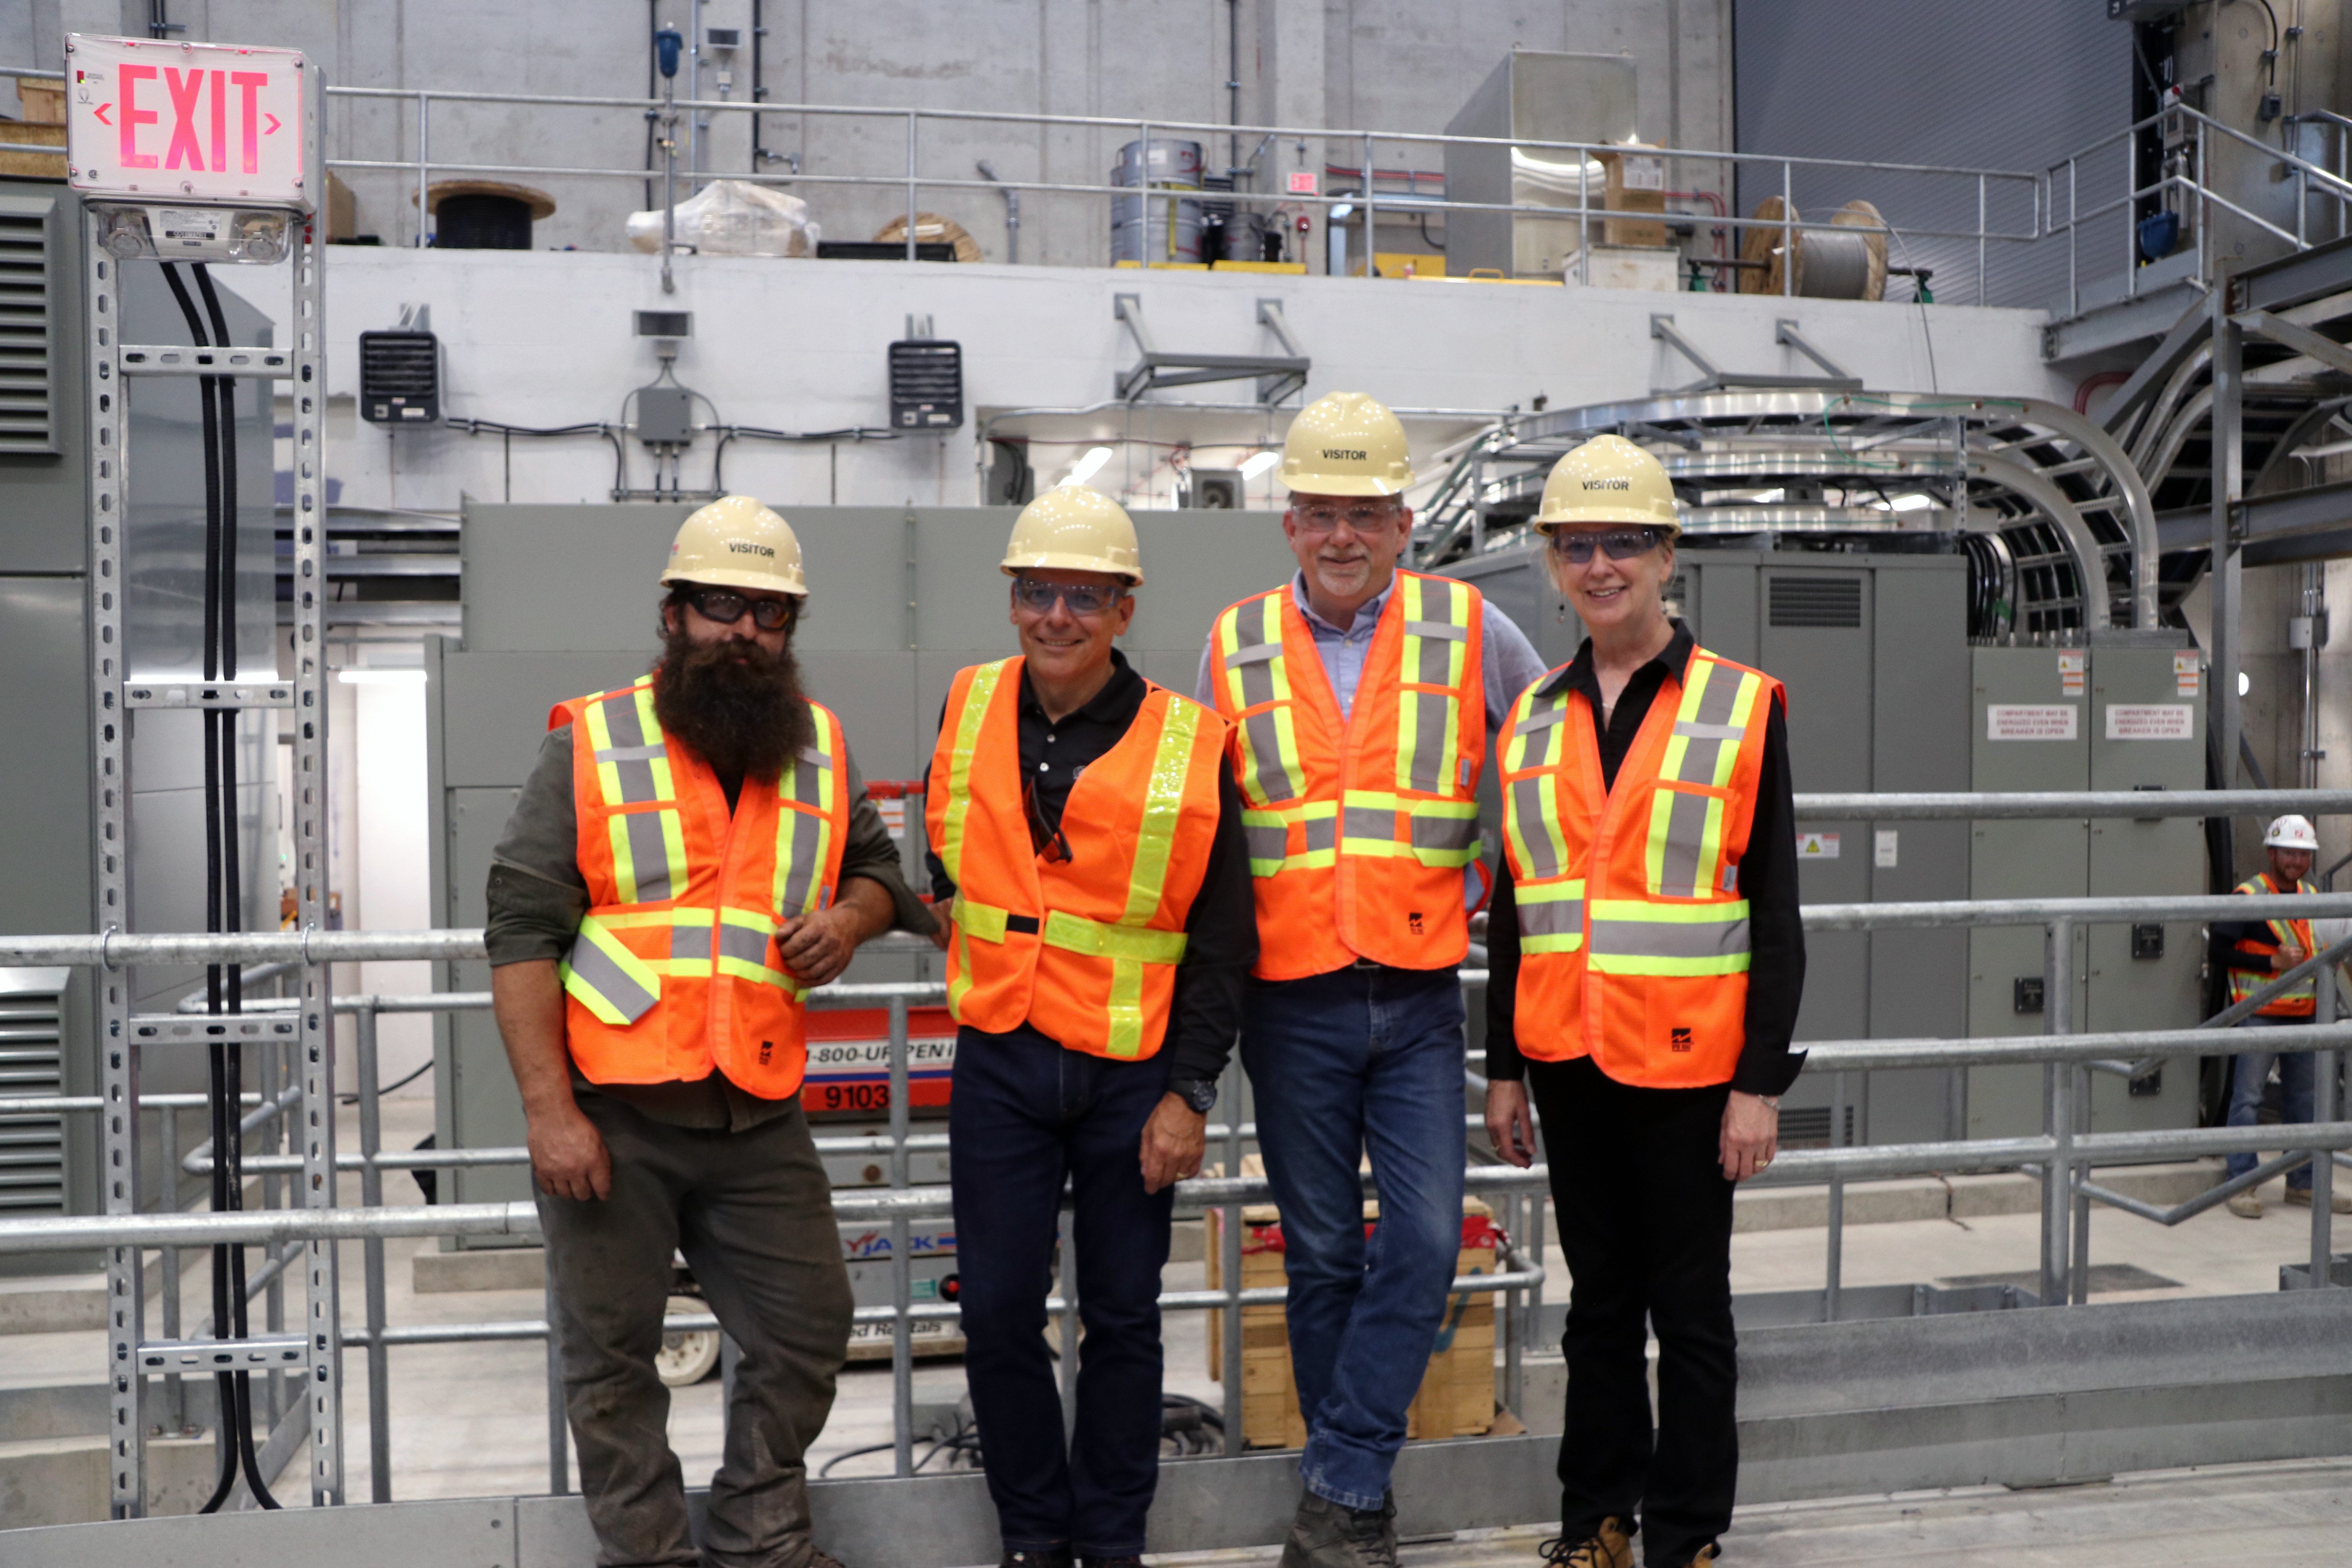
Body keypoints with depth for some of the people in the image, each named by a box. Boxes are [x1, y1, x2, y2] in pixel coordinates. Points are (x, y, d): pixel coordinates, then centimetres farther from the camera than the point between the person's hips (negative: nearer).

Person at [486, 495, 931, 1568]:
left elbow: (876, 867, 22)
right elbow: (521, 931, -9)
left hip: (760, 1117, 4)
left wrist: (850, 916, -4)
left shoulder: (821, 749, 8)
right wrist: (549, 1110, -14)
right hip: (612, 1118, -3)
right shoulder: (589, 744, -5)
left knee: (806, 1333, 11)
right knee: (612, 1356, 9)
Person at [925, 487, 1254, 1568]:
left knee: (1123, 1317, 9)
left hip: (1133, 1073, -2)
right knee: (999, 1312, 6)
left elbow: (1221, 943, -5)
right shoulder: (970, 708, 2)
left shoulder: (1187, 746, -8)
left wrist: (1188, 1092, -8)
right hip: (1000, 1063, 3)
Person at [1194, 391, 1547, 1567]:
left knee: (1423, 1241, -6)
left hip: (1418, 997, 0)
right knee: (1322, 1254, 9)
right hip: (1291, 1004, 1)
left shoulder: (1469, 630, 1)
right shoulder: (1235, 645, 5)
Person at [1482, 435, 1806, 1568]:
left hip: (1688, 1065, -4)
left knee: (1689, 1309, 7)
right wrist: (1504, 1070, 10)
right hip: (1567, 1064, 4)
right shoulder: (1533, 720, 8)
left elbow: (1775, 917, -6)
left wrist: (1760, 1082, -10)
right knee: (1598, 1302, 15)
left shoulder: (1742, 707, -4)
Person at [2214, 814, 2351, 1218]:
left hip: (2304, 1014, 7)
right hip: (2258, 1014, -7)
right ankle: (2242, 1184, -2)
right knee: (2248, 1098, -6)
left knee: (2304, 1100, 12)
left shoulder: (2313, 897, 14)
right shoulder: (2248, 896, -8)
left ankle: (2304, 1182, 21)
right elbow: (2221, 951, -12)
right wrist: (2273, 962, -16)